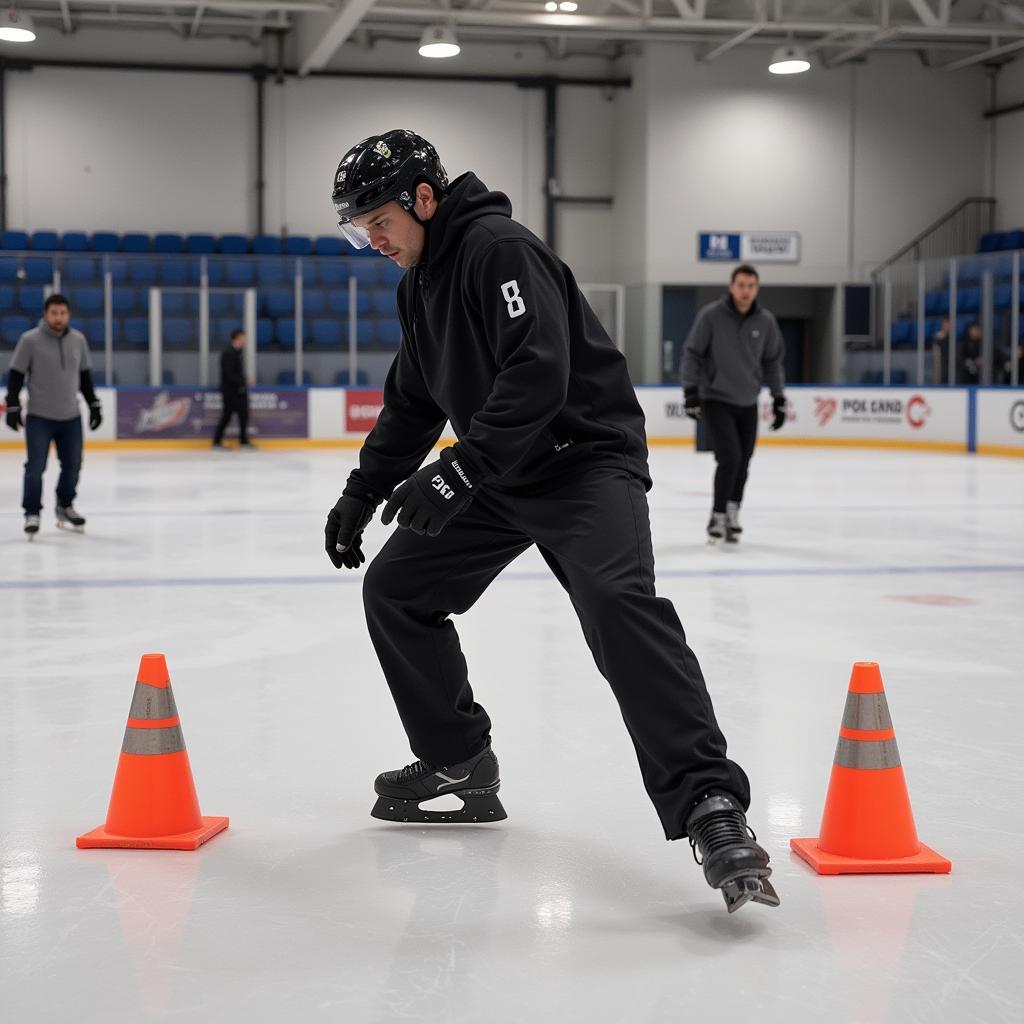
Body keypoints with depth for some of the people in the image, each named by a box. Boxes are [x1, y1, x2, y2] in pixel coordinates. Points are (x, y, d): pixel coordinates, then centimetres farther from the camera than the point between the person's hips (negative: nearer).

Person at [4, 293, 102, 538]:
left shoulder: (78, 340, 3)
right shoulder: (30, 340, -9)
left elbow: (85, 375, 14)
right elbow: (15, 375, -6)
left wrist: (94, 404, 14)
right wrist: (13, 407, -11)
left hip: (71, 418, 4)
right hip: (39, 417, -4)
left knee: (72, 465, 11)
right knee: (35, 467, -7)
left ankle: (65, 507, 30)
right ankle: (32, 513, 4)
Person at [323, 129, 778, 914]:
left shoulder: (498, 248, -17)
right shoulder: (420, 282, 14)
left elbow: (538, 374, -30)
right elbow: (412, 402, 25)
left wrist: (459, 470, -33)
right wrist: (364, 493, 23)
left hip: (585, 457, -10)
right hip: (499, 472, 10)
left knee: (616, 600, -32)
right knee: (394, 588, 10)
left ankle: (707, 805, -36)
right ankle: (460, 762, 22)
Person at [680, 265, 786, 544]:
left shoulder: (766, 321, -1)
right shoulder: (711, 315, -12)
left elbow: (772, 361, 10)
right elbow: (692, 353, -6)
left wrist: (778, 399, 10)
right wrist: (690, 391, -13)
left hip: (747, 405, 4)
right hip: (716, 400, -4)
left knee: (742, 464, 7)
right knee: (729, 457, -16)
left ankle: (732, 515, 25)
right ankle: (718, 518, -3)